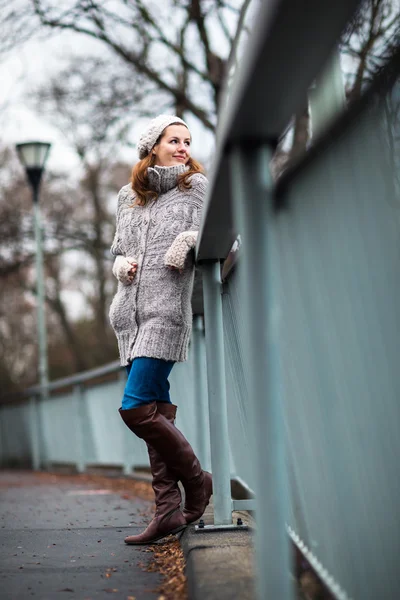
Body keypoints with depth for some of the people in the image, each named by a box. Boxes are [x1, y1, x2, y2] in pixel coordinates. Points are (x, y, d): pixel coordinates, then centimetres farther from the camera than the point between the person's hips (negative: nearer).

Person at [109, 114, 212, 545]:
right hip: (131, 313, 6)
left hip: (168, 310, -5)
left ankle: (196, 480, 5)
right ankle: (168, 509, 8)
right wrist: (122, 264, 6)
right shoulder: (129, 196, 18)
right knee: (157, 410, 4)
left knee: (135, 408, -14)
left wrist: (192, 238, -19)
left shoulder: (196, 187, 5)